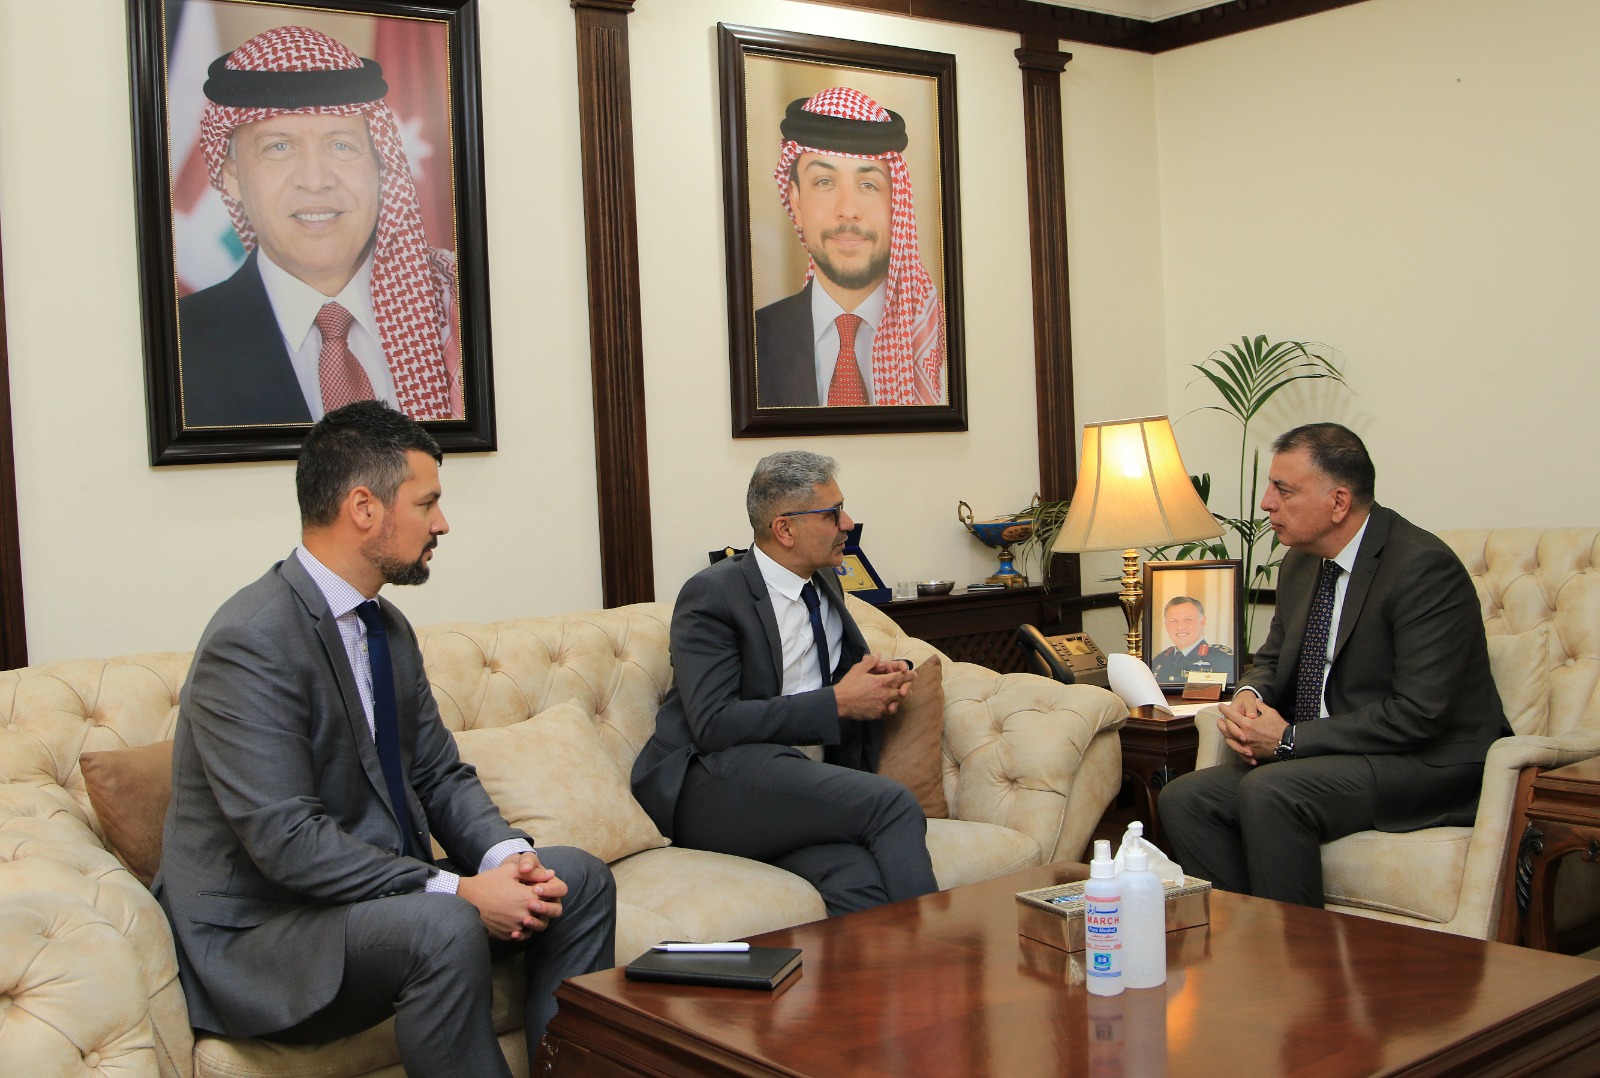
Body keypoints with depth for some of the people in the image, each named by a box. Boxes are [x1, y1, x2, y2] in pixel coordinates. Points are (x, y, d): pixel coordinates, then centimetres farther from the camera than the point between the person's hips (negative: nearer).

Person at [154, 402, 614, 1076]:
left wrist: (506, 856, -9)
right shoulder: (250, 642, -20)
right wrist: (459, 891, -27)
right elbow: (286, 840, -26)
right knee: (445, 930, -34)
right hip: (255, 931, -9)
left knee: (578, 880, -2)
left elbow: (439, 774, 11)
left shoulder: (387, 626, 10)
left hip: (377, 887, 9)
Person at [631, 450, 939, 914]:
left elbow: (850, 663, 34)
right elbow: (714, 723, -17)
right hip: (709, 784, -6)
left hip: (804, 780, 6)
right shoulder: (712, 594, -7)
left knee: (858, 882, -31)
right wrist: (839, 702, -15)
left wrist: (879, 676, 8)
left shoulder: (824, 582, 17)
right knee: (892, 803, -28)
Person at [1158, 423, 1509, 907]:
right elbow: (1273, 660, 21)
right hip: (1321, 756, 8)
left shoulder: (1424, 567, -17)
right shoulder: (1301, 563, 9)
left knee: (1267, 791, -31)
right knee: (1183, 798, -12)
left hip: (1428, 763, -8)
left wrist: (1290, 738, -19)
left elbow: (1418, 715, -23)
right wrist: (1249, 695, -4)